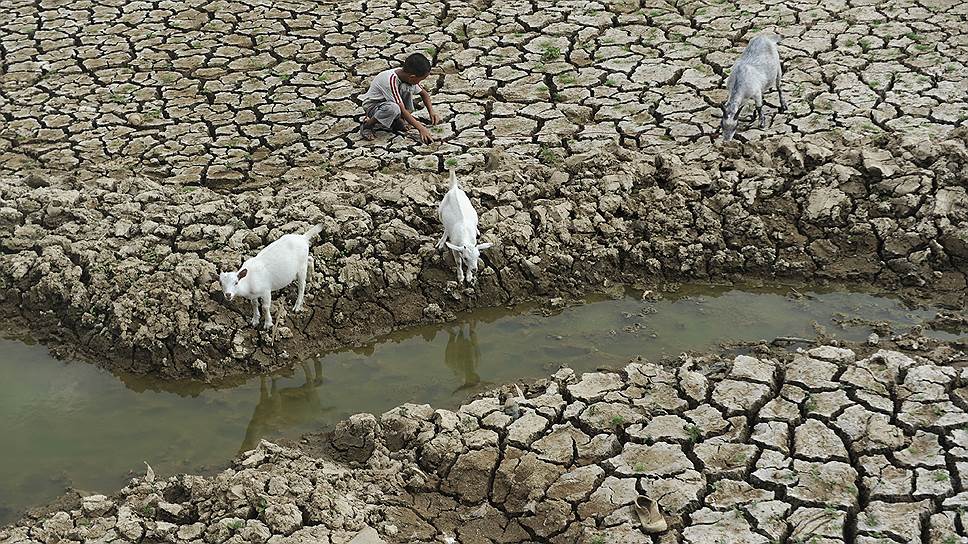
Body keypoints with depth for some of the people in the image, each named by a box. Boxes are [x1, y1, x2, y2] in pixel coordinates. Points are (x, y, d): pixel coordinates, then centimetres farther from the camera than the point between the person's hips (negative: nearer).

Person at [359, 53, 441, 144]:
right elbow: (402, 110, -33)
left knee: (407, 87, -20)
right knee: (394, 109, -39)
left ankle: (398, 120, -4)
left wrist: (431, 112, -8)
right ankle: (367, 125, -14)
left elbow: (424, 94, 6)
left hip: (388, 102, 7)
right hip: (372, 105, -7)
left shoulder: (408, 76, -11)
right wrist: (420, 128, -32)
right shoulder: (391, 80, -34)